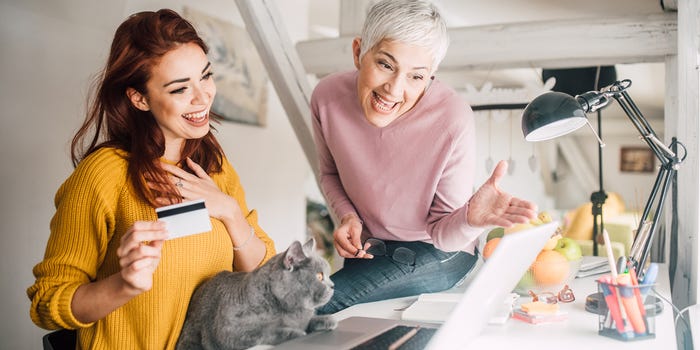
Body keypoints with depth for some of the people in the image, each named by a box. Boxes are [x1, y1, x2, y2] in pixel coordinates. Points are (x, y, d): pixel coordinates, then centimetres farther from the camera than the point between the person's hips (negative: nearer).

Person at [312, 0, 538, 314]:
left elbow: (442, 233, -21)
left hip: (436, 254, -4)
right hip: (367, 247, 4)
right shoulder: (327, 97, -20)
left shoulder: (453, 122, -32)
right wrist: (346, 215, -17)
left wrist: (470, 219, -43)